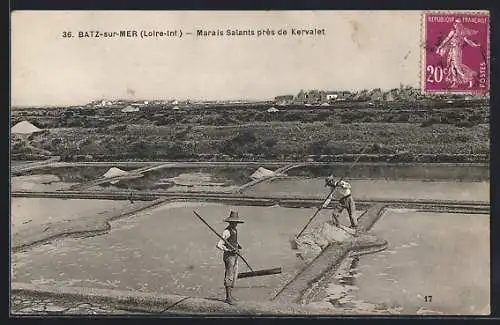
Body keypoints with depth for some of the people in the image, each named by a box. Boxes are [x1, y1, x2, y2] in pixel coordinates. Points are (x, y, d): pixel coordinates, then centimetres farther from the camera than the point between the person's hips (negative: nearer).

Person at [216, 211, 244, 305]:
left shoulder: (235, 230, 11)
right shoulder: (227, 231, -17)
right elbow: (219, 245, -24)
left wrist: (238, 246, 14)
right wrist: (229, 250, -29)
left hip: (235, 256, 9)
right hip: (229, 256, -9)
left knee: (234, 276, 15)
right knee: (229, 276, -5)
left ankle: (230, 295, 25)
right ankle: (228, 297, 0)